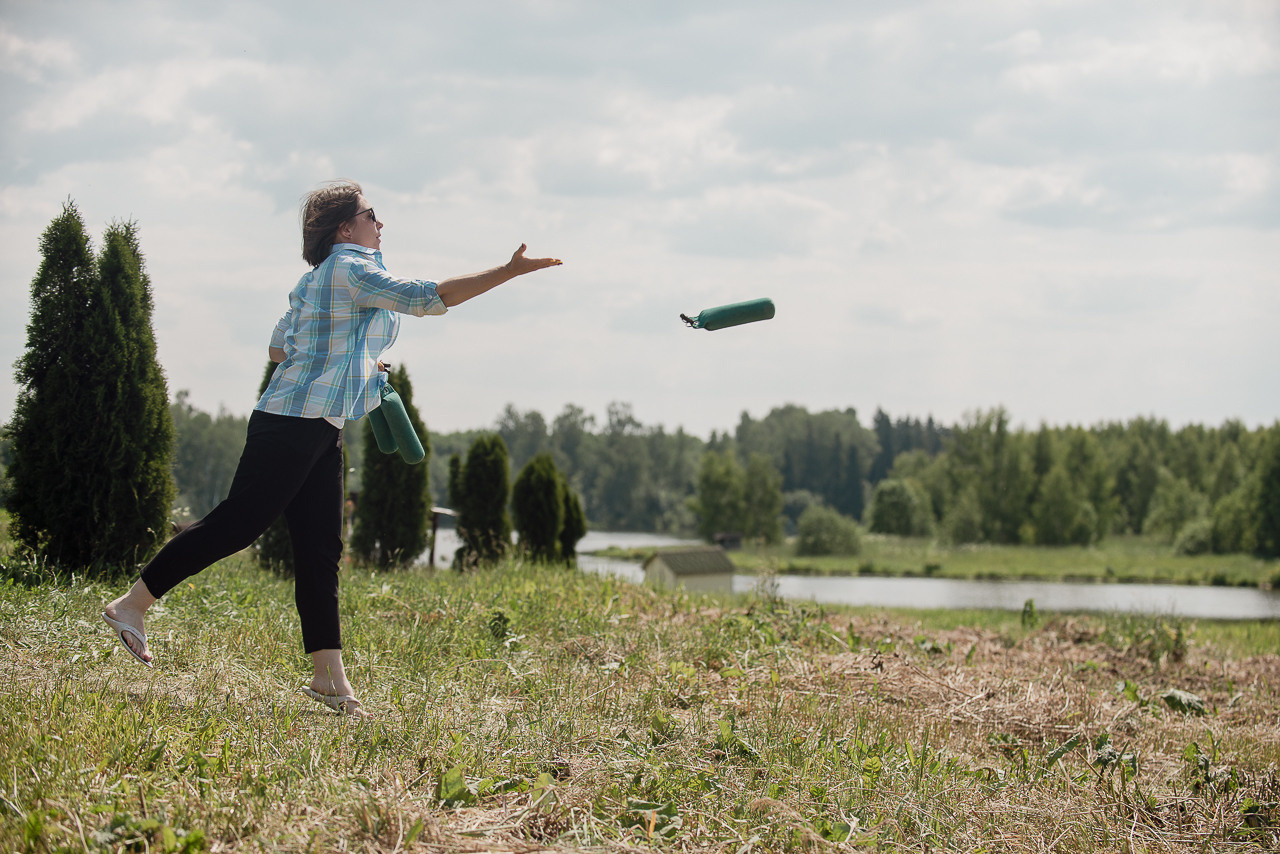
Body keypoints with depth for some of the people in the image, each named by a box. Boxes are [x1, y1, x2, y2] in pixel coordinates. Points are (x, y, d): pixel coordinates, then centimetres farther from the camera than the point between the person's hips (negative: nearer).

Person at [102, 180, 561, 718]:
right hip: (295, 425, -10)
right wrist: (510, 272, -18)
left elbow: (278, 349, 25)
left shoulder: (317, 281, 20)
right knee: (237, 523, -7)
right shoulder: (352, 270, -10)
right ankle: (131, 606, 2)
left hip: (317, 431, 10)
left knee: (319, 551, 5)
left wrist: (354, 362, 24)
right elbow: (428, 298, -18)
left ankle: (329, 677, 4)